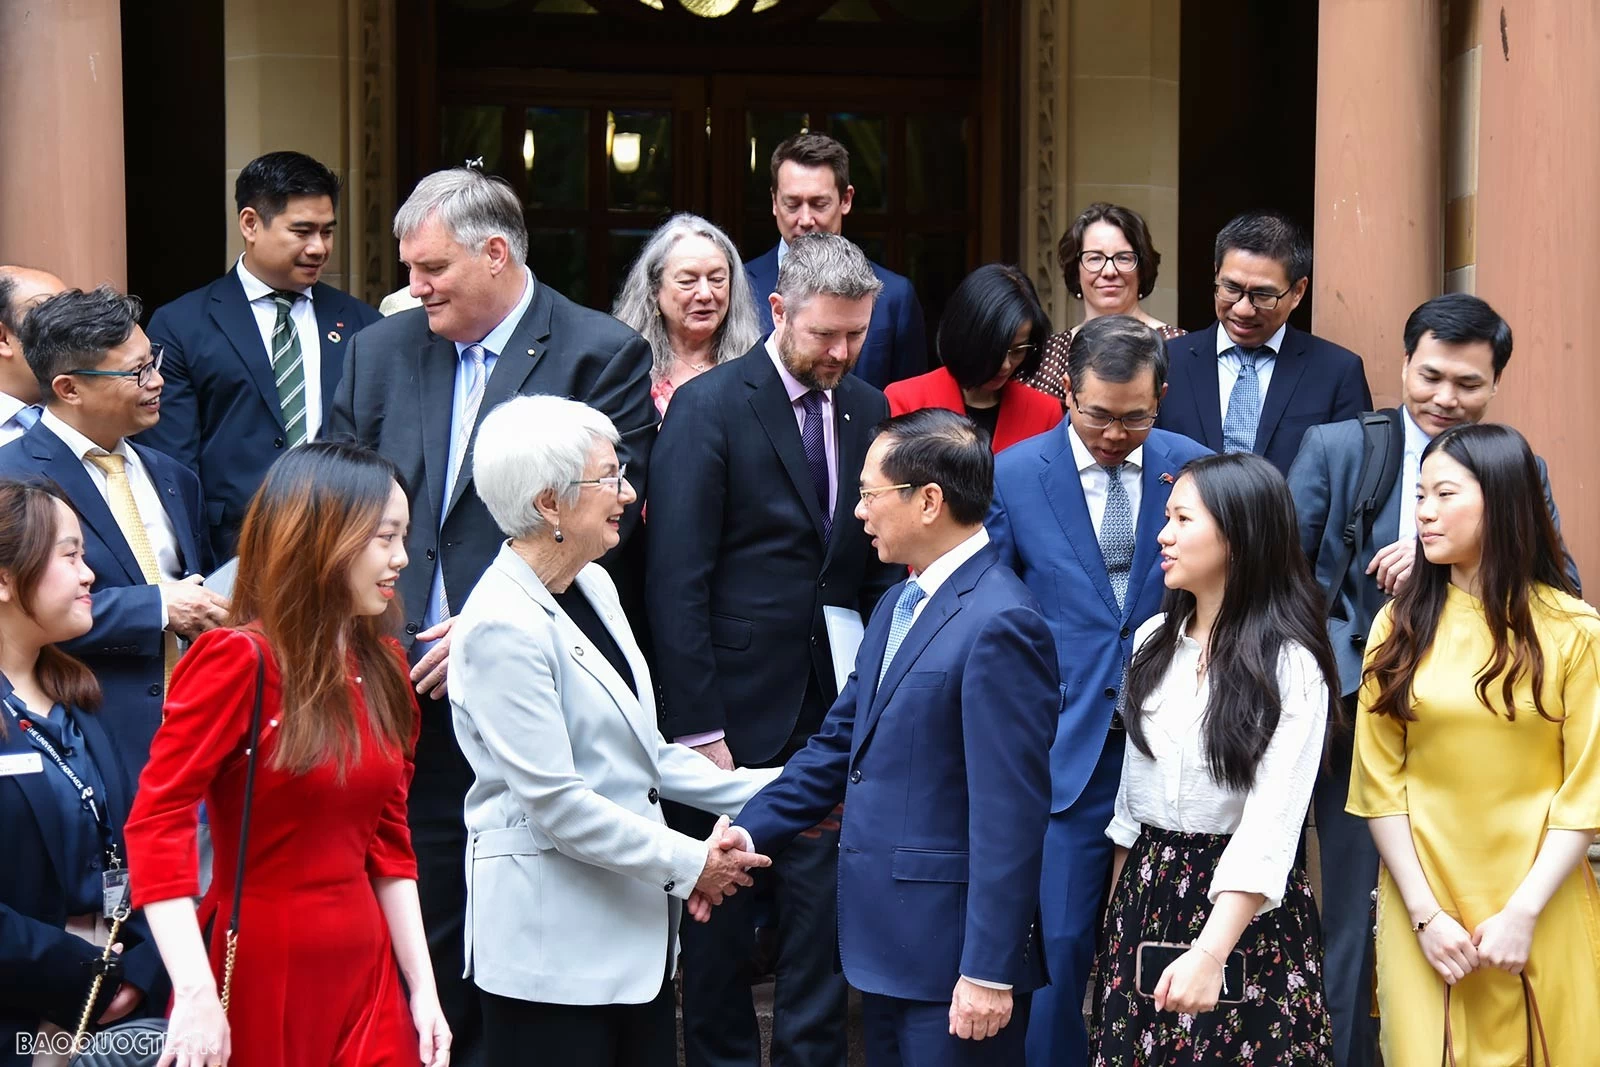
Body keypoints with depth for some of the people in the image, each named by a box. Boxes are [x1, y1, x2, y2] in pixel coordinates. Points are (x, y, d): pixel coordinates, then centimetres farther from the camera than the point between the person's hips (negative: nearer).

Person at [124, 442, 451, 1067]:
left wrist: (423, 989, 7)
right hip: (261, 976, -6)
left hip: (364, 970, 6)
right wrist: (197, 996, -26)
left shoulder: (382, 669, 9)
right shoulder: (239, 659, -12)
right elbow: (156, 822, -18)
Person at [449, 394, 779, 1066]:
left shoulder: (593, 586, 10)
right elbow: (555, 802, -19)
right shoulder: (503, 627, -18)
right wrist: (687, 862, -13)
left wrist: (764, 792, 10)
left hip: (633, 927, 9)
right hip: (552, 941, -8)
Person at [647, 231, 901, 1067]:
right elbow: (676, 581, -12)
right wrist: (695, 728, -16)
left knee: (820, 902, 7)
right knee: (720, 914, 8)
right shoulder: (707, 407, -9)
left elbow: (880, 561, 13)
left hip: (833, 708, 4)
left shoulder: (866, 410, 8)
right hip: (736, 709, -4)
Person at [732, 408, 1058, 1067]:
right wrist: (745, 835, 6)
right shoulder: (897, 606, 13)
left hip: (950, 957, -9)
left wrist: (990, 971, -21)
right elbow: (839, 745, 17)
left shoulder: (998, 624, -18)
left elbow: (1009, 815, -20)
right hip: (884, 939, 9)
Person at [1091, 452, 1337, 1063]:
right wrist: (1116, 910, 12)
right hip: (1145, 894, 6)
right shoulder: (1153, 643, 6)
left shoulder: (1290, 667, -15)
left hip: (1243, 910, -6)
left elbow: (1269, 827, -23)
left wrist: (1210, 953, -32)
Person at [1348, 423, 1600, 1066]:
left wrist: (1524, 912, -13)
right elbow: (1380, 780, 0)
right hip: (1423, 903, 2)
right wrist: (1425, 913, -8)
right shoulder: (1400, 625, 4)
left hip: (1541, 909, -2)